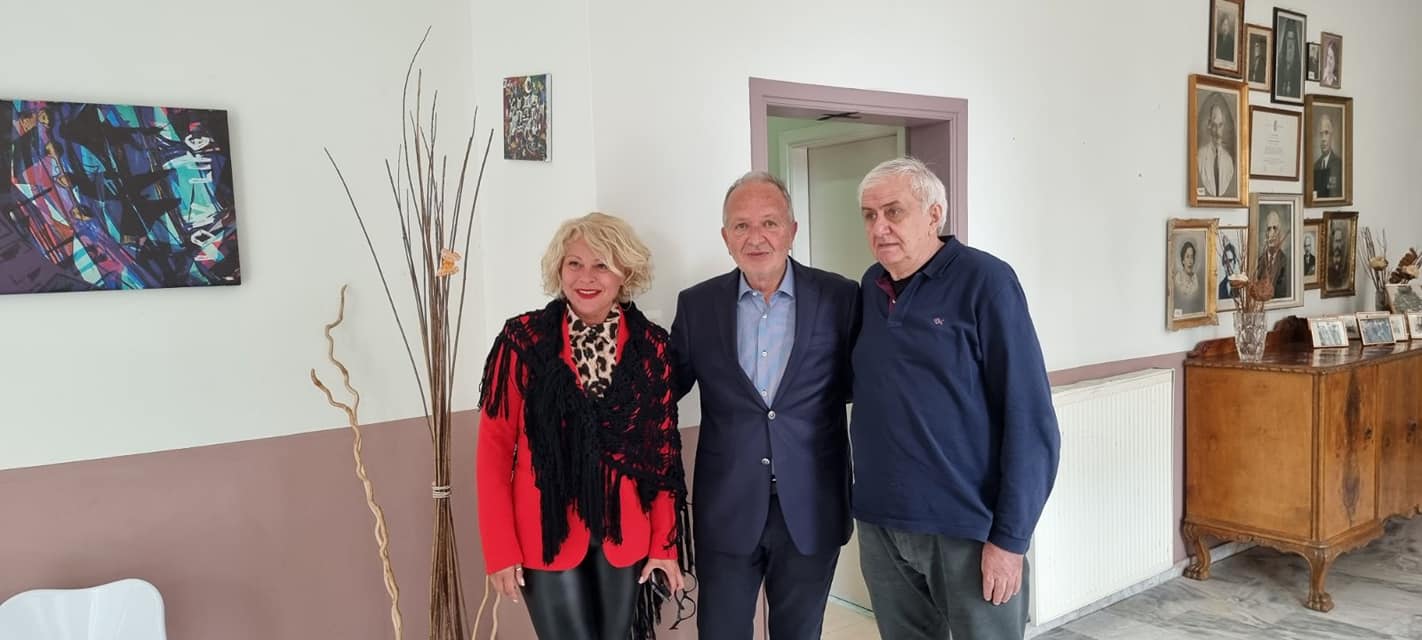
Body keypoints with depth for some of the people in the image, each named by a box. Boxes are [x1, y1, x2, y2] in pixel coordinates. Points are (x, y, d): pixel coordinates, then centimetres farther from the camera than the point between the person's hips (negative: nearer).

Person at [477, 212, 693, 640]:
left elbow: (664, 451, 3)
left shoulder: (651, 347, -1)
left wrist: (665, 543, 0)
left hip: (625, 535, 2)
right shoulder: (523, 340, -7)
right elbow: (495, 448, -5)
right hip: (547, 534, -2)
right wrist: (500, 548, -8)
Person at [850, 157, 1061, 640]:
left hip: (968, 526, -5)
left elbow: (1029, 418, -13)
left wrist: (1011, 536, -15)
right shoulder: (870, 287, 5)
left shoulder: (985, 281, -11)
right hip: (880, 522, 5)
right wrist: (866, 503, 5)